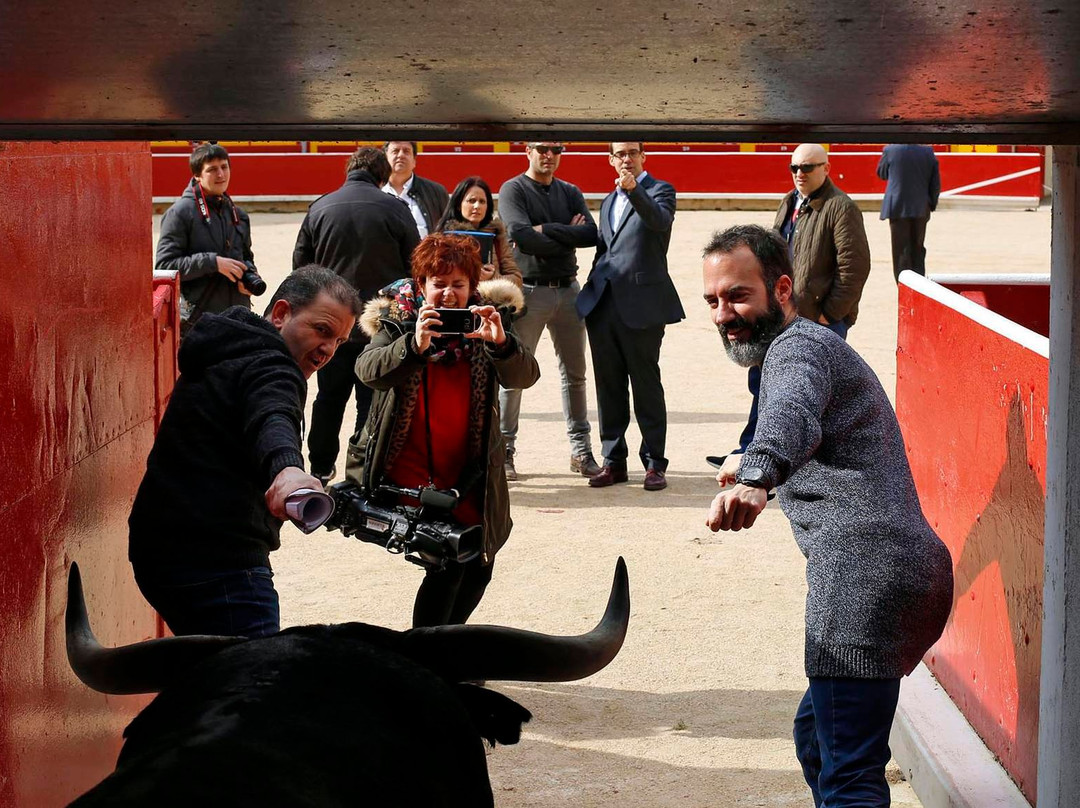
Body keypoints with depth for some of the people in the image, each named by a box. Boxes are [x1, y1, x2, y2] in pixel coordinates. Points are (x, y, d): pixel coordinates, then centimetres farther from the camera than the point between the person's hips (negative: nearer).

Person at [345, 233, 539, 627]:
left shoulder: (485, 319, 2)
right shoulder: (397, 321, -3)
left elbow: (525, 376, -12)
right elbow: (368, 370, -21)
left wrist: (501, 343, -34)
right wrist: (414, 345, -39)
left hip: (470, 472, 4)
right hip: (410, 470, -4)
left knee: (478, 566, 11)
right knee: (447, 563, -17)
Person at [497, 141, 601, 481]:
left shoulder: (570, 193, 12)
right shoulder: (513, 190, -2)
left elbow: (591, 234, -4)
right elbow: (522, 236, -18)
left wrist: (546, 229, -13)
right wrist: (567, 236, -10)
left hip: (567, 289, 5)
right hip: (528, 290, -5)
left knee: (575, 372, 9)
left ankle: (580, 450, 15)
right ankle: (504, 450, 4)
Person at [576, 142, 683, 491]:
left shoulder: (659, 191, 0)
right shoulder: (609, 201, 21)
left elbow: (660, 220, -23)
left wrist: (634, 190, -39)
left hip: (641, 304, -6)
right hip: (604, 304, 6)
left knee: (647, 385, -2)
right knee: (609, 387, 8)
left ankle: (654, 463, 4)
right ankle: (614, 461, 14)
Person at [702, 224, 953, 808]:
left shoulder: (797, 346, -5)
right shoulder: (820, 347, 29)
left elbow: (792, 415, -30)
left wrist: (754, 478, -50)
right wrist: (757, 479, 66)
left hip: (864, 573, -11)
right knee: (816, 733, 25)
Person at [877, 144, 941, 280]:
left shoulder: (890, 150, -11)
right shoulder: (928, 152, -3)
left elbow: (881, 174, 6)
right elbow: (936, 183, 1)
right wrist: (932, 204, 12)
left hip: (898, 209, -3)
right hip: (921, 210, 3)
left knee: (901, 251, 2)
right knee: (918, 250, 15)